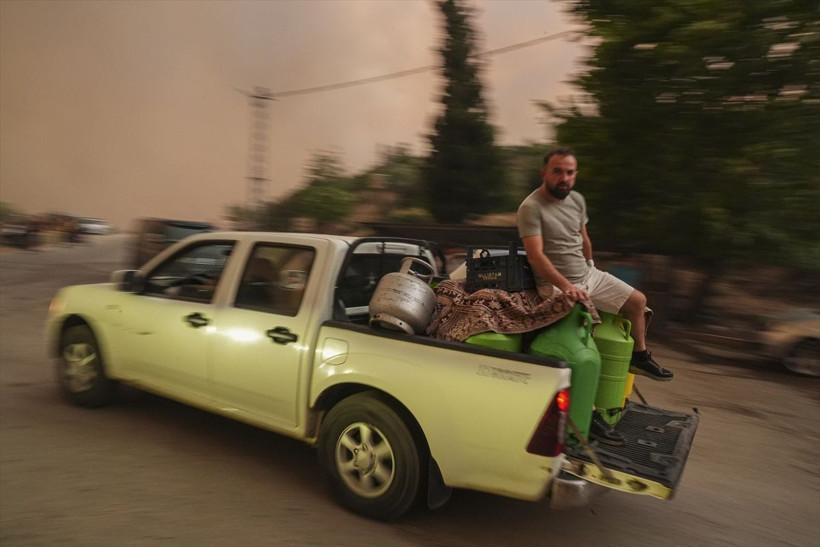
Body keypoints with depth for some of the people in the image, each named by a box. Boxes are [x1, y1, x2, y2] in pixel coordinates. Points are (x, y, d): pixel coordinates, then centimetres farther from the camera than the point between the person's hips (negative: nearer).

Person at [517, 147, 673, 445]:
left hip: (588, 275, 8)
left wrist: (591, 268, 22)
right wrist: (567, 286, -35)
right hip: (556, 285, -8)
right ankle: (590, 414, -15)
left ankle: (640, 357, 33)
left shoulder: (577, 200, 6)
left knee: (638, 301, 13)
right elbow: (535, 255, -26)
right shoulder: (531, 208, -18)